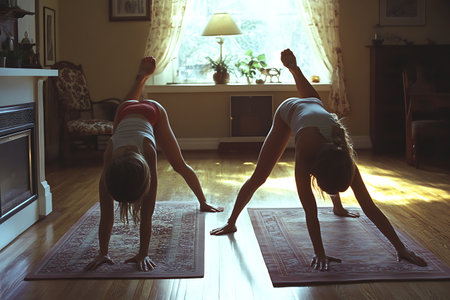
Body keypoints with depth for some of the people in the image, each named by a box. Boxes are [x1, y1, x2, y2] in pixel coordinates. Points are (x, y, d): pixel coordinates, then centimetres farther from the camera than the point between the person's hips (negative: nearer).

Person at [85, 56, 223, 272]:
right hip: (125, 112, 2)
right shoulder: (110, 157, -45)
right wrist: (103, 253, -39)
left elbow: (147, 211, -43)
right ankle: (142, 76, 65)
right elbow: (106, 213, -39)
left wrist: (143, 254, -41)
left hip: (152, 112, -2)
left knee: (179, 165, 11)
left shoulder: (148, 152, -48)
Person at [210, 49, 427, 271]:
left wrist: (401, 248, -36)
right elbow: (310, 210, -42)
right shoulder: (304, 153, -47)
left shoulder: (344, 160, -39)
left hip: (315, 106, 3)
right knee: (259, 177, -3)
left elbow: (370, 207, -36)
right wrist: (319, 254, -43)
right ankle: (231, 222, 18)